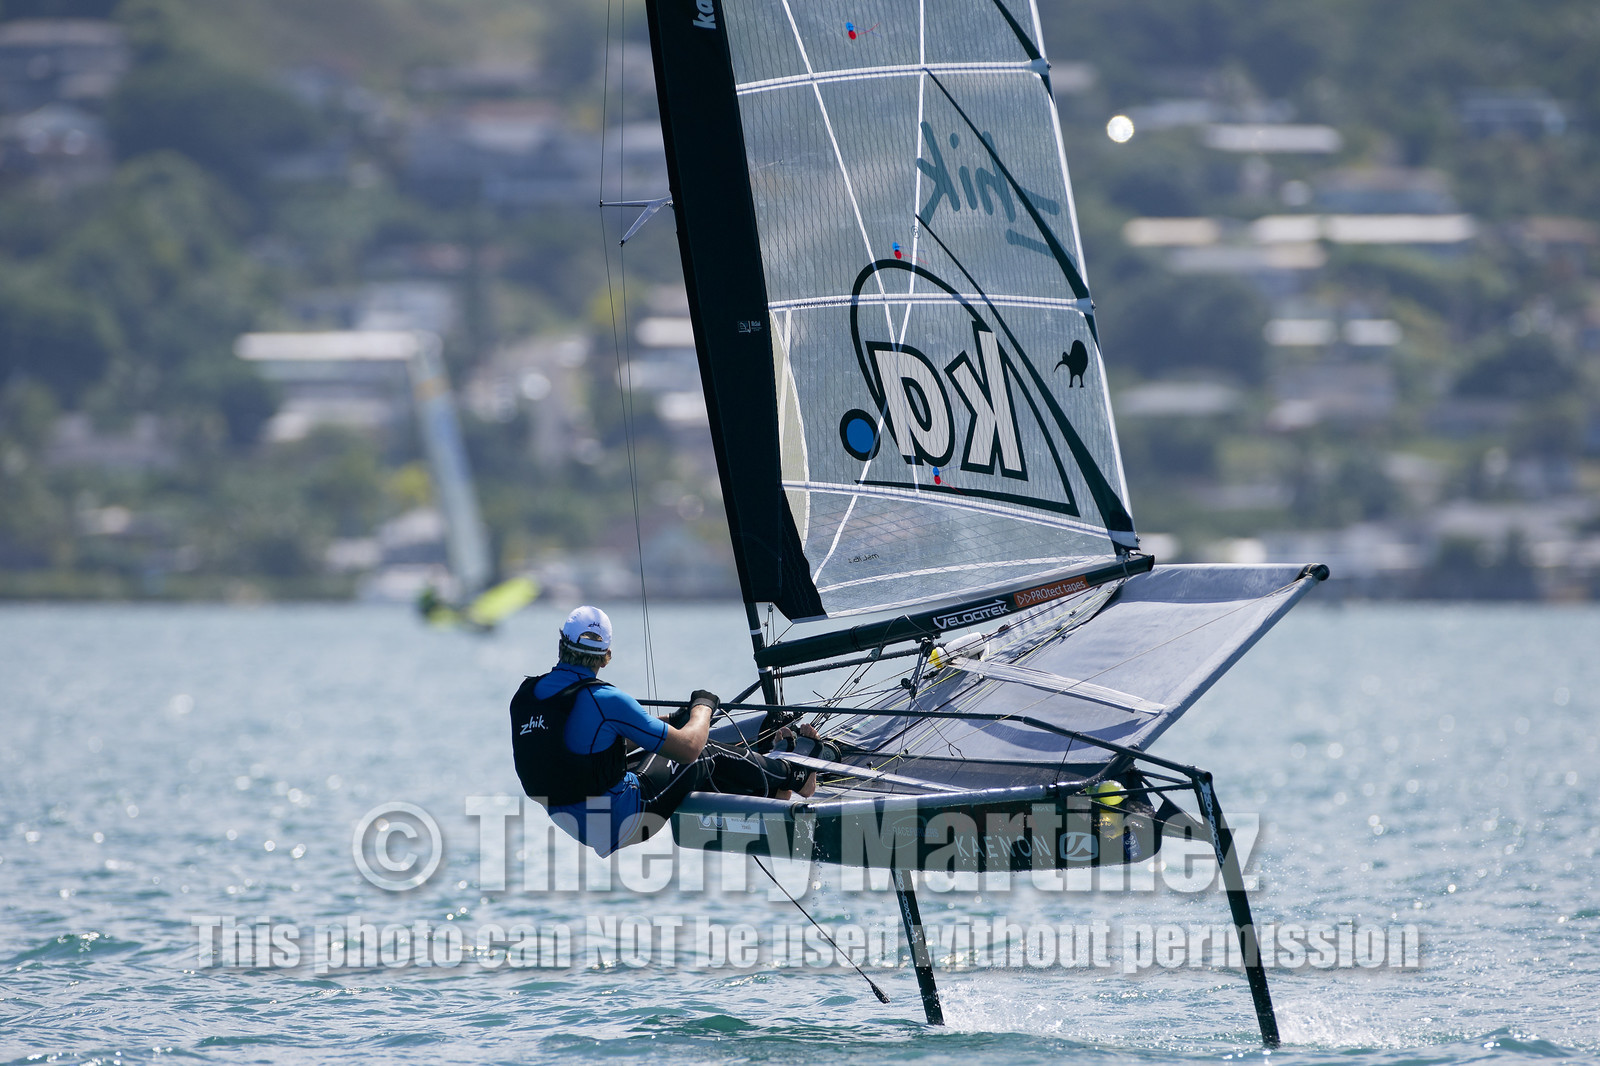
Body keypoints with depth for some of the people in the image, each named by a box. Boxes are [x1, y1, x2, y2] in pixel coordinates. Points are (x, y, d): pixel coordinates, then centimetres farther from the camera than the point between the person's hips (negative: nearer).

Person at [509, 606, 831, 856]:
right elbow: (689, 747, -16)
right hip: (617, 831, -7)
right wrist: (703, 705, 7)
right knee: (711, 757, 14)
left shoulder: (524, 695, -1)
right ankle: (799, 775, 39)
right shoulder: (606, 700, -23)